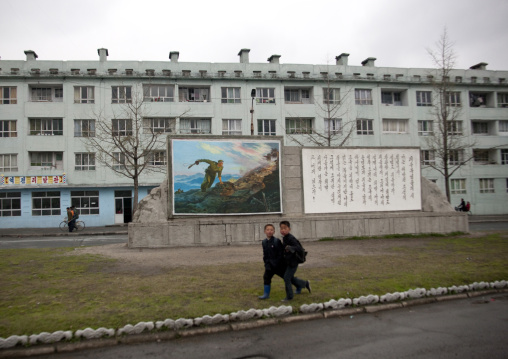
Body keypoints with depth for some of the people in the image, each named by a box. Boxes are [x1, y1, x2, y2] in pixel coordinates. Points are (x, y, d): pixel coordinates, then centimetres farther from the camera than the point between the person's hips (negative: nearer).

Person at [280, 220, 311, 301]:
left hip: (293, 262, -9)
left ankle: (289, 296, 10)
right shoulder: (284, 238, 6)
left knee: (286, 278, -5)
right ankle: (306, 284, 37)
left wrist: (291, 248, -43)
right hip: (288, 261, 9)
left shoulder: (291, 238, -22)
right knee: (291, 278, 17)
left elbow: (299, 248, -30)